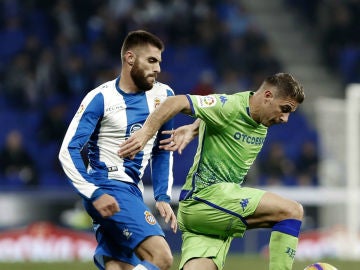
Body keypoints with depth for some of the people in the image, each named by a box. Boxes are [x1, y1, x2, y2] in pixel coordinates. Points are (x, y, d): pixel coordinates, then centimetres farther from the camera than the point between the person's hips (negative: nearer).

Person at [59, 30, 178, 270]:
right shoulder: (101, 99, -9)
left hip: (133, 191, 7)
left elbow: (162, 151, 20)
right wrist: (95, 194, -21)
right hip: (108, 187, -7)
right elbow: (68, 151, -10)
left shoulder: (162, 95, 9)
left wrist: (163, 197, 11)